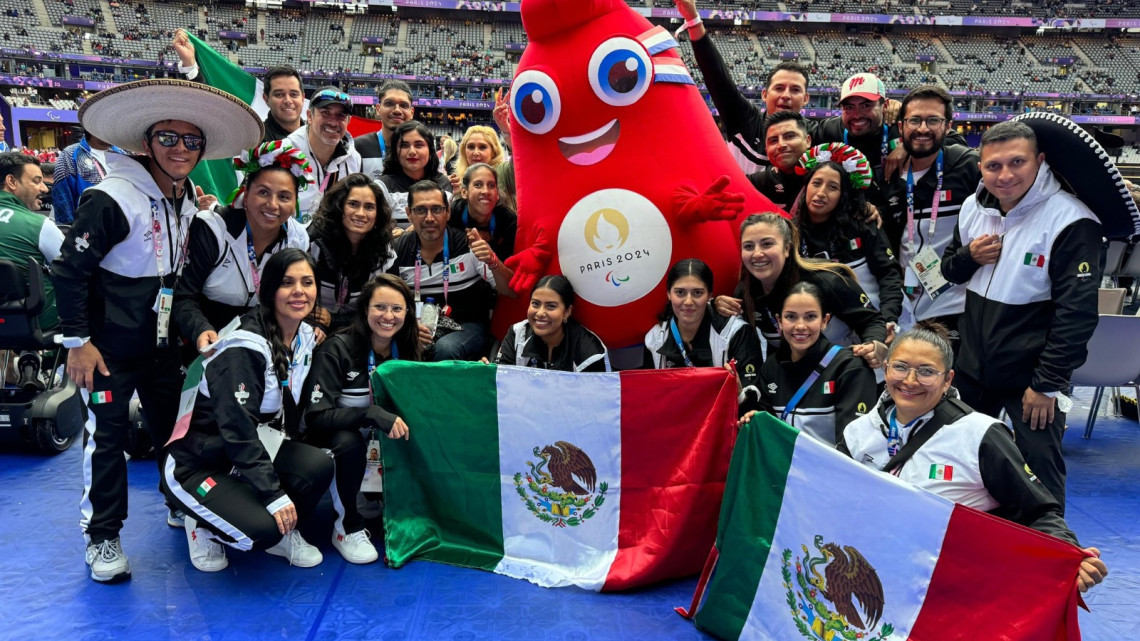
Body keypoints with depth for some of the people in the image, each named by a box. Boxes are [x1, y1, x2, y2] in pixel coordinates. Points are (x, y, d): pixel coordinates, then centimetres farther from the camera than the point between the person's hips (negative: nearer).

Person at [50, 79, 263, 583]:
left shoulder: (186, 201, 6)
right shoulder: (112, 198, -18)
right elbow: (69, 270, -17)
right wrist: (77, 341, -17)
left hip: (163, 342, 7)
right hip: (110, 347, -7)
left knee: (175, 426, 15)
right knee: (107, 437, 0)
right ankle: (102, 536, 15)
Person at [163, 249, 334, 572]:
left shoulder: (306, 336, -1)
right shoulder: (244, 348, -25)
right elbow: (237, 430, -27)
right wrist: (274, 495, -27)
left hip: (257, 448, 7)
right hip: (198, 462, -7)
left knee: (319, 466, -21)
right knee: (262, 529, -27)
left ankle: (283, 533, 6)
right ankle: (204, 526, 6)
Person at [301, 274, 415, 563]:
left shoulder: (406, 350, -4)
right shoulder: (338, 348, -19)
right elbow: (316, 417, -26)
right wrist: (372, 414, -39)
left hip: (384, 442, 4)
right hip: (335, 441, -4)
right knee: (348, 440, -35)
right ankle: (346, 528, -13)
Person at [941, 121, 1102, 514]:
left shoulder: (1071, 222, -18)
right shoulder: (974, 207, 0)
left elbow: (1077, 313, -18)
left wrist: (1047, 383, -17)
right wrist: (969, 256, -10)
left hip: (1031, 376, -6)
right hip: (972, 366, 6)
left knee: (1040, 468, 1)